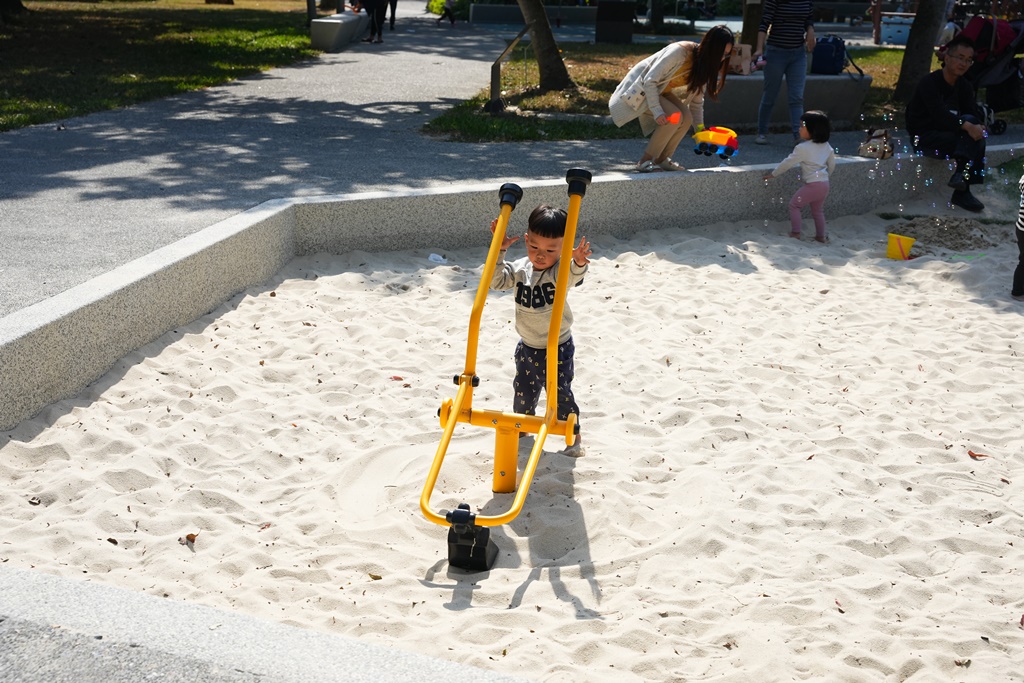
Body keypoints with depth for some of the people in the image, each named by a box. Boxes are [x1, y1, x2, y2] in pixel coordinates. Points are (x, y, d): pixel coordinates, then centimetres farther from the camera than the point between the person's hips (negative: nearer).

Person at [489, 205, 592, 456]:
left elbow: (572, 276, -43)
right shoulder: (520, 269, -7)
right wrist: (500, 250, -23)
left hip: (558, 348, -5)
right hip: (527, 347, 5)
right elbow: (497, 281, -13)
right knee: (523, 391, 21)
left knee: (561, 393, 3)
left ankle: (574, 435, 23)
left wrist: (579, 263, -67)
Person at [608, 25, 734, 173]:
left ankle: (661, 159, 2)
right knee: (674, 117, -26)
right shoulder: (679, 52, -30)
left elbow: (696, 101, 3)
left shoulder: (705, 66, -5)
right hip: (641, 88, -8)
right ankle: (644, 161, -16)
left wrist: (700, 130, -1)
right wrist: (657, 111, -35)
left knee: (686, 117, -14)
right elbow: (650, 81, -29)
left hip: (661, 90, 8)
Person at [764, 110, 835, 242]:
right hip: (824, 184, 7)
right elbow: (832, 165, 17)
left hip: (812, 184, -7)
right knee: (817, 210, 21)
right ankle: (821, 235, 23)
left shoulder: (802, 148, -13)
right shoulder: (826, 146, 8)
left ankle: (795, 232, 4)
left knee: (794, 204, 7)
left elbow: (787, 163, -7)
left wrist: (773, 174, 4)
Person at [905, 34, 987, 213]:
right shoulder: (930, 83, -16)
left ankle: (961, 175, -27)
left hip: (946, 132, 7)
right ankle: (962, 192, -26)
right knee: (972, 140, -24)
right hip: (923, 137, -7)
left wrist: (976, 126, -29)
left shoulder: (964, 86, 7)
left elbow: (975, 114, -5)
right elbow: (939, 115, -29)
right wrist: (967, 127, -40)